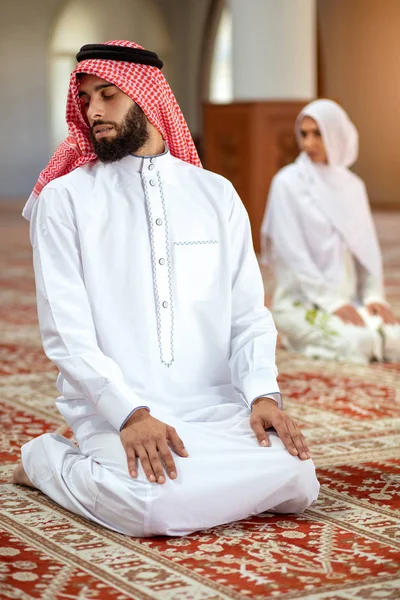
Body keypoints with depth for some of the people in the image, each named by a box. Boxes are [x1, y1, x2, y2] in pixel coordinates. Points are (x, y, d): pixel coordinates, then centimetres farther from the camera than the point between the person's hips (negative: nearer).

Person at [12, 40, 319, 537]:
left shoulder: (216, 194, 12)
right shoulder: (63, 199, 3)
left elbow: (249, 315, 10)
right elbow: (66, 331, -6)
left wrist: (262, 393, -10)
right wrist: (130, 414, -20)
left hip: (215, 405, 3)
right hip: (114, 413, -2)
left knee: (296, 482, -24)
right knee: (162, 505, -32)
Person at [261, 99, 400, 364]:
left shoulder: (352, 185, 12)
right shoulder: (288, 182, -5)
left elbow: (368, 247, 11)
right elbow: (292, 251, -12)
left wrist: (373, 296, -6)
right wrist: (332, 302, -17)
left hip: (349, 299, 6)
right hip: (301, 301, -5)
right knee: (359, 342, -31)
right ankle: (299, 335, -4)